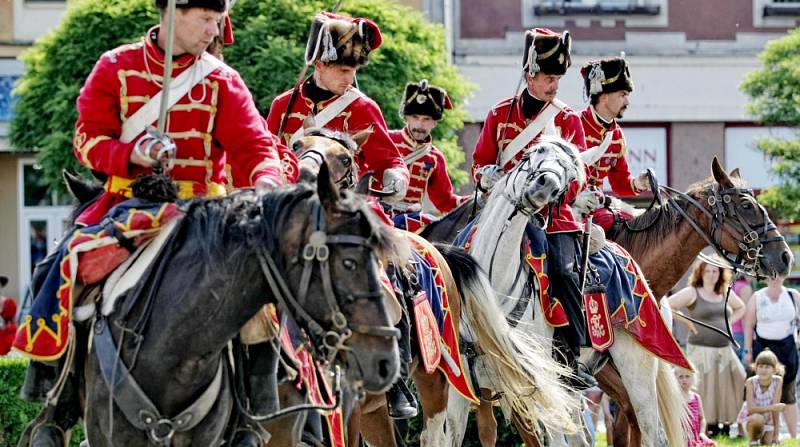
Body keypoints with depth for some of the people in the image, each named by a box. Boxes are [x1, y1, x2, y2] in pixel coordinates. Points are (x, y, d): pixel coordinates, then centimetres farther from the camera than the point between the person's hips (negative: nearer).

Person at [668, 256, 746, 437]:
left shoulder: (725, 294, 13)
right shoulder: (692, 293, -3)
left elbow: (740, 308, 31)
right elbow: (666, 306, -10)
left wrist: (729, 322, 13)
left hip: (724, 351, 5)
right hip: (701, 350, -5)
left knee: (728, 387, -2)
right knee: (705, 389, -11)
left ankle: (726, 426, 5)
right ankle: (709, 427, -8)